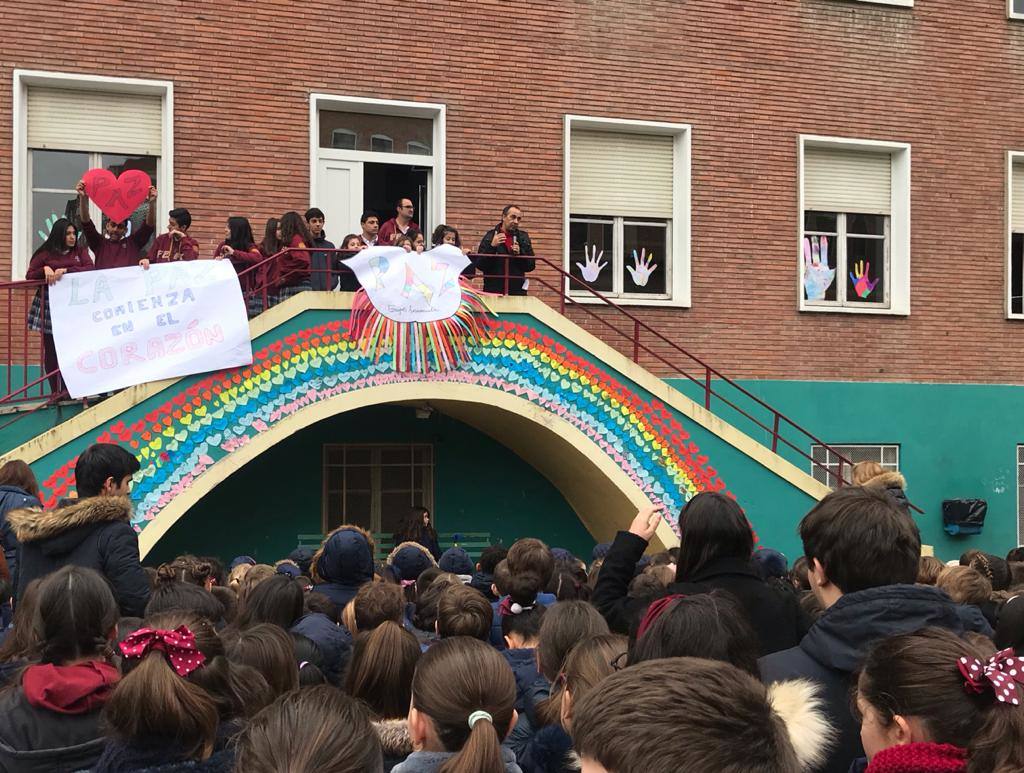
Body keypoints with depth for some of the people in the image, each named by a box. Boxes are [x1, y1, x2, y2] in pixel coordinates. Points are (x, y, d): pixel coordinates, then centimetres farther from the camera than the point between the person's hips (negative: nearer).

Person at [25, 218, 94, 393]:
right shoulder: (45, 253, 7)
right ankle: (56, 392, 5)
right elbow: (29, 276, 5)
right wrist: (45, 269, -13)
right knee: (51, 350, 0)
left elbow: (90, 269, -5)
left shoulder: (80, 251, 10)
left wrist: (66, 270, -16)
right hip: (49, 306, 0)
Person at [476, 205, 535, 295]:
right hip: (493, 291, -2)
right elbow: (479, 265, -4)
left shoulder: (523, 237, 8)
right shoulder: (490, 236, 1)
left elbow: (531, 266, 7)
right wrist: (492, 246, -16)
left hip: (517, 291, 2)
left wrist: (520, 253, -10)